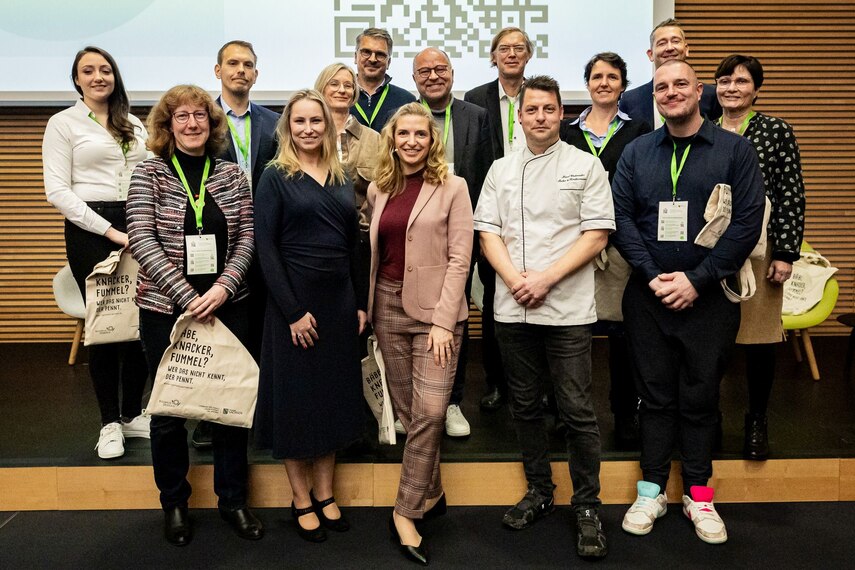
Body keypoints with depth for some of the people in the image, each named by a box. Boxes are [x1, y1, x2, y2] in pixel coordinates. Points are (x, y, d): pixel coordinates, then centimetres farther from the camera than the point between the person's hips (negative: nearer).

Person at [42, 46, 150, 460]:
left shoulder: (135, 126, 16)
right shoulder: (63, 123, 3)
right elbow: (57, 190, -5)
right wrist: (108, 230, -13)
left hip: (138, 228, 4)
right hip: (90, 230, -4)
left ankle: (132, 413, 19)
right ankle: (110, 422, 15)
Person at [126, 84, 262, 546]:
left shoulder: (231, 174, 5)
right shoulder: (149, 173, -1)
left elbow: (247, 236, 1)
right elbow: (141, 240, -10)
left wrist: (223, 287, -14)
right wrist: (188, 296, -17)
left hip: (228, 307, 2)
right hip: (165, 308, -2)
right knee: (169, 408, 9)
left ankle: (233, 499, 26)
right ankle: (174, 503, 29)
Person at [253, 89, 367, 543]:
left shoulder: (342, 179, 10)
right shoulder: (275, 177, -4)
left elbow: (354, 246, 12)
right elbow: (266, 248, -11)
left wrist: (361, 303, 5)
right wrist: (293, 311, -16)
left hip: (340, 301, 5)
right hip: (294, 303, -5)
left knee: (335, 397, 12)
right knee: (296, 397, 5)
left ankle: (325, 494, 28)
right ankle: (301, 501, 22)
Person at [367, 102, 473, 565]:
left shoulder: (452, 187, -3)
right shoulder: (378, 189, 10)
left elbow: (459, 258, -7)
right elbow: (373, 251, 15)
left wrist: (443, 320, -14)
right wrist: (366, 306, 6)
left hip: (435, 309, -4)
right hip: (388, 307, 4)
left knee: (430, 411, -10)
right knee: (407, 412, 9)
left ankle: (406, 511, 5)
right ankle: (430, 495, 26)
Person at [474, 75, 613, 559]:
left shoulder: (586, 166, 3)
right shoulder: (501, 170, 12)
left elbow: (597, 234, -4)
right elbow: (488, 232, 7)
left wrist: (547, 278, -13)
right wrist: (515, 279, -10)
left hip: (567, 307, -3)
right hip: (513, 309, 4)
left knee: (578, 410, -1)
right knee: (526, 405, 13)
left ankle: (587, 506, 14)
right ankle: (539, 492, 29)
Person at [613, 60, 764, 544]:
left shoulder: (735, 150, 1)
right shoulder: (637, 152, 8)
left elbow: (748, 222, -7)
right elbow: (621, 216, 0)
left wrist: (697, 279, -14)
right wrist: (652, 275, -12)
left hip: (709, 298, -1)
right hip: (648, 296, 2)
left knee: (701, 397, 8)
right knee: (655, 394, 9)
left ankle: (698, 493, 24)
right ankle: (652, 489, 22)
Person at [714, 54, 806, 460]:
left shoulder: (777, 132, 3)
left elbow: (792, 196, -1)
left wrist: (786, 254, -7)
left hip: (760, 248, -1)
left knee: (760, 337, 5)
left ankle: (757, 422, 22)